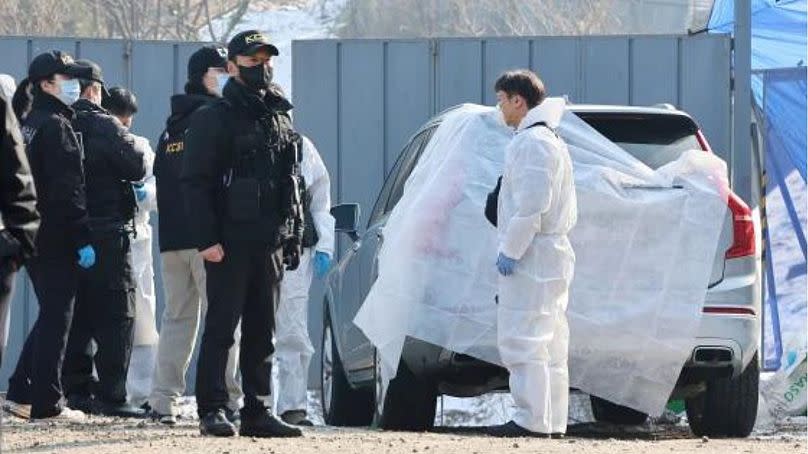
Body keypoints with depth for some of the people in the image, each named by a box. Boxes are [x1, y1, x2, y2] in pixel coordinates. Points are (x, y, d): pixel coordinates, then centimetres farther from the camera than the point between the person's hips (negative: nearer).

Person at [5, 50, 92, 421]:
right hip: (57, 238, -9)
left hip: (33, 234, 9)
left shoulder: (28, 124, 14)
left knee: (50, 316, 17)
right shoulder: (56, 126, -14)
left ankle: (20, 393, 17)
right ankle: (46, 403, -1)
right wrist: (82, 238, -18)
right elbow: (67, 189, -19)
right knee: (57, 318, -3)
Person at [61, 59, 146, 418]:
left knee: (78, 316, 15)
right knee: (115, 316, -3)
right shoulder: (104, 126, -13)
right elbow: (138, 168, -13)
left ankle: (76, 388, 15)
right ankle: (111, 395, -7)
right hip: (107, 232, -7)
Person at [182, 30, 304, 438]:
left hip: (270, 245, 6)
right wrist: (207, 238, -17)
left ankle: (257, 412, 11)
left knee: (262, 332, 8)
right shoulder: (215, 118, -4)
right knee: (221, 327, -6)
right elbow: (195, 182, -10)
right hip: (230, 243, -6)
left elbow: (294, 184, 22)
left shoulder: (281, 119, 17)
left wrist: (294, 237, 14)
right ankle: (212, 410, -4)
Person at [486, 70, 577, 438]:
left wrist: (511, 251, -19)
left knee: (522, 340, -10)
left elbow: (532, 205, -22)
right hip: (553, 254, 11)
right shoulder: (552, 141, 20)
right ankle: (553, 420, 13)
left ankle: (532, 419, -11)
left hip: (530, 257, -11)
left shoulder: (531, 143, -14)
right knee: (549, 343, 11)